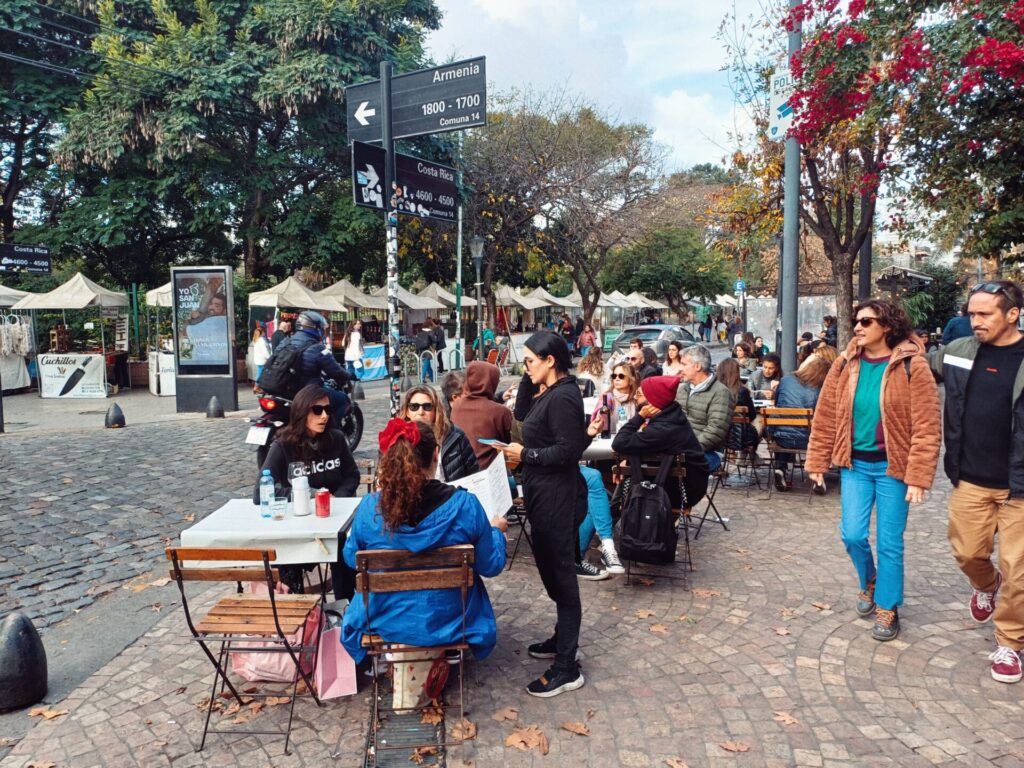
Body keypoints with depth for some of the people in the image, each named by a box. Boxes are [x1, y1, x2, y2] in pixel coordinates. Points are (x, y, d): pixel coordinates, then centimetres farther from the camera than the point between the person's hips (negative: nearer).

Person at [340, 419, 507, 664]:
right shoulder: (465, 505, -23)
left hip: (386, 623, 1)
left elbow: (351, 559, -1)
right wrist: (496, 530, 9)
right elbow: (491, 566, -10)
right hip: (449, 624, 0)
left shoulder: (369, 507, -20)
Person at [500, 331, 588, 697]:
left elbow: (568, 450, -25)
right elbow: (522, 413, 20)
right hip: (545, 493, 11)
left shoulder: (563, 397, -20)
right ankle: (563, 639, 38)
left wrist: (525, 454, -16)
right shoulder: (551, 393, 10)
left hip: (557, 497, -11)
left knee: (560, 573, -4)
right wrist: (529, 380, 8)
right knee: (552, 568, 21)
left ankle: (567, 668, 5)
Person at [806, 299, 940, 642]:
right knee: (852, 534, 4)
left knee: (889, 542, 5)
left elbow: (926, 427, -12)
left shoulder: (911, 366, -11)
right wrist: (817, 463, 5)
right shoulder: (846, 364, 0)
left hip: (892, 466, -3)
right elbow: (825, 416, 4)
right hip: (855, 463, 3)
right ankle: (869, 582, 35)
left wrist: (917, 477, -15)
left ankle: (887, 607, 25)